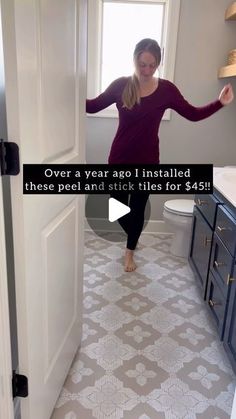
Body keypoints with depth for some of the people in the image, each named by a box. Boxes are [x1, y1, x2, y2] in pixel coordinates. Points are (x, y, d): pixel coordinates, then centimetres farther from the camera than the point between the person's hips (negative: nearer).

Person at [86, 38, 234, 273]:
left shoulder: (166, 89, -5)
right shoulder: (120, 85, -5)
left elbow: (193, 114, 0)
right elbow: (93, 106, 3)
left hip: (147, 161, -1)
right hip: (119, 159, 1)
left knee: (137, 208, 9)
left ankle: (130, 251, 33)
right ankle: (133, 237, 43)